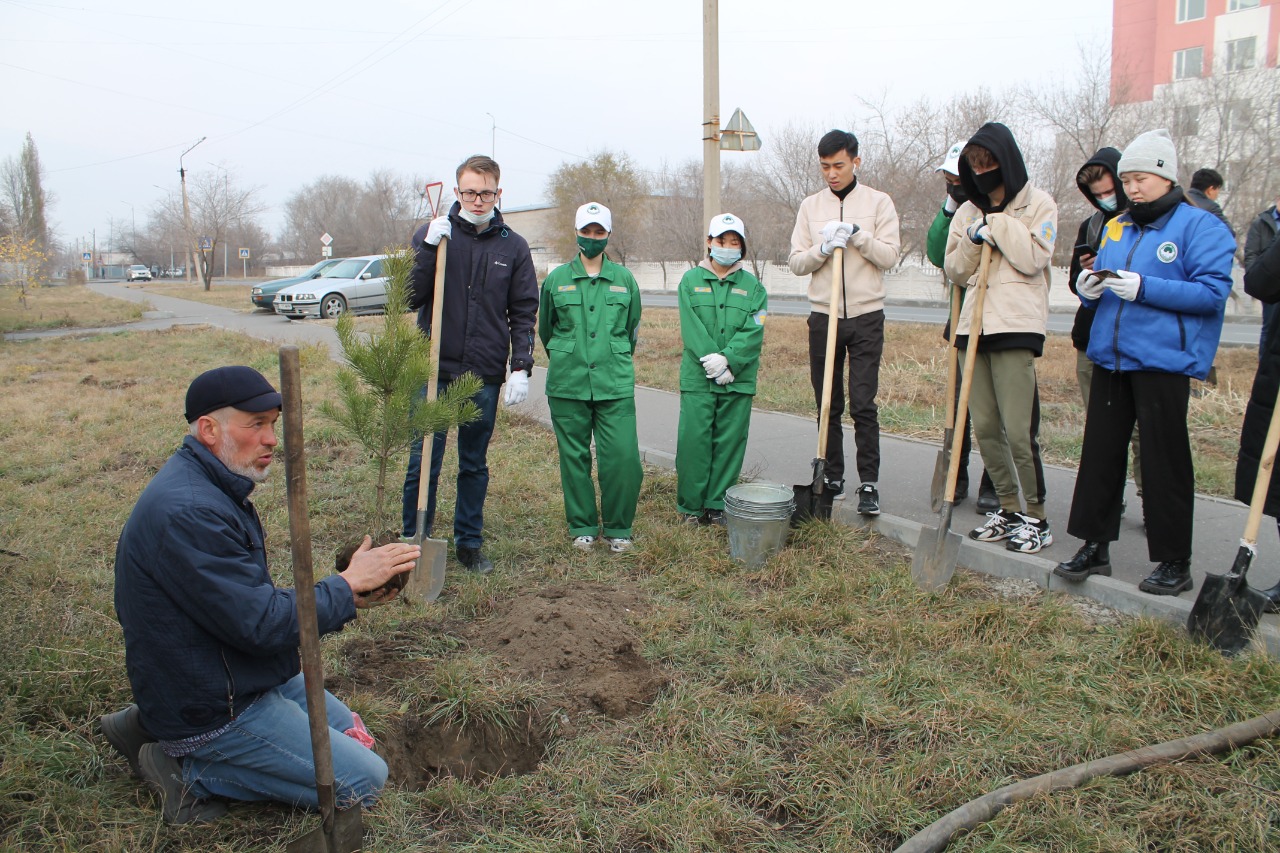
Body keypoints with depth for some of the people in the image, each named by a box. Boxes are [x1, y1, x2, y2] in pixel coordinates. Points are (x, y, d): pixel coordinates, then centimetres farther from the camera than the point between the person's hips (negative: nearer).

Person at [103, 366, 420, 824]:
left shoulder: (213, 489, 6)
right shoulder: (188, 512, -28)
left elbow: (251, 601, 10)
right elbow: (261, 625, -27)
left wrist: (346, 596, -2)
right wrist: (348, 584, -15)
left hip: (241, 678, 10)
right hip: (212, 710, -10)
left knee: (355, 737, 20)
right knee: (364, 781, -7)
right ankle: (192, 771, 0)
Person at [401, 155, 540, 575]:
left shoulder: (513, 246, 5)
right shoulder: (432, 234, 2)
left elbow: (523, 313, 5)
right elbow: (410, 297, -3)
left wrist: (521, 366, -5)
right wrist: (429, 248, -15)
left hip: (486, 375, 1)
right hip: (434, 371, -1)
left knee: (475, 465, 13)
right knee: (422, 464, 1)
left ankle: (469, 543, 26)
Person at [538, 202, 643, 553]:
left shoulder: (624, 279, 7)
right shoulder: (556, 279, 5)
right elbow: (545, 329, 17)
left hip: (616, 385, 0)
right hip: (567, 385, 0)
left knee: (623, 457, -6)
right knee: (574, 457, 6)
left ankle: (618, 527, 12)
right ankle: (582, 527, 22)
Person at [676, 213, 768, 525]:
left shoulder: (753, 286, 9)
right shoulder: (691, 280, 6)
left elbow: (754, 332, -3)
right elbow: (691, 327, -4)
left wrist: (727, 359, -17)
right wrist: (712, 362, -15)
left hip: (738, 379, 1)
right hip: (697, 378, -1)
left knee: (730, 441, 4)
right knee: (693, 440, -2)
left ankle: (718, 505, 15)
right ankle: (690, 505, 10)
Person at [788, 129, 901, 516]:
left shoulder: (879, 202, 3)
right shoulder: (811, 206, 9)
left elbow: (890, 255, -4)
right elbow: (796, 262, 4)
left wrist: (857, 235, -16)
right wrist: (823, 249, -13)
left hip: (866, 316, -2)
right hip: (823, 315, 3)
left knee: (863, 405, -6)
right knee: (828, 405, 8)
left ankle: (869, 484, 0)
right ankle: (833, 477, 19)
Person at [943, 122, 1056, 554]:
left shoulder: (1038, 204, 2)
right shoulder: (969, 211, 16)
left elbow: (1034, 259, -10)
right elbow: (953, 268, 12)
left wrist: (998, 224, -9)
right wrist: (973, 241, -5)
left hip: (1015, 326, -6)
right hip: (973, 324, 6)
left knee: (1019, 429, -9)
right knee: (985, 428, 7)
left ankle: (1036, 518, 3)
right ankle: (1008, 508, 20)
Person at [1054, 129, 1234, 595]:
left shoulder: (1200, 226, -4)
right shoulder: (1116, 227, 16)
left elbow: (1213, 292, -13)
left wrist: (1143, 287, -21)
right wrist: (1090, 287, -2)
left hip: (1163, 361, -6)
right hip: (1109, 359, 6)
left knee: (1164, 461, 0)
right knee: (1099, 452, 9)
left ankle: (1174, 562, 11)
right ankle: (1094, 546, 21)